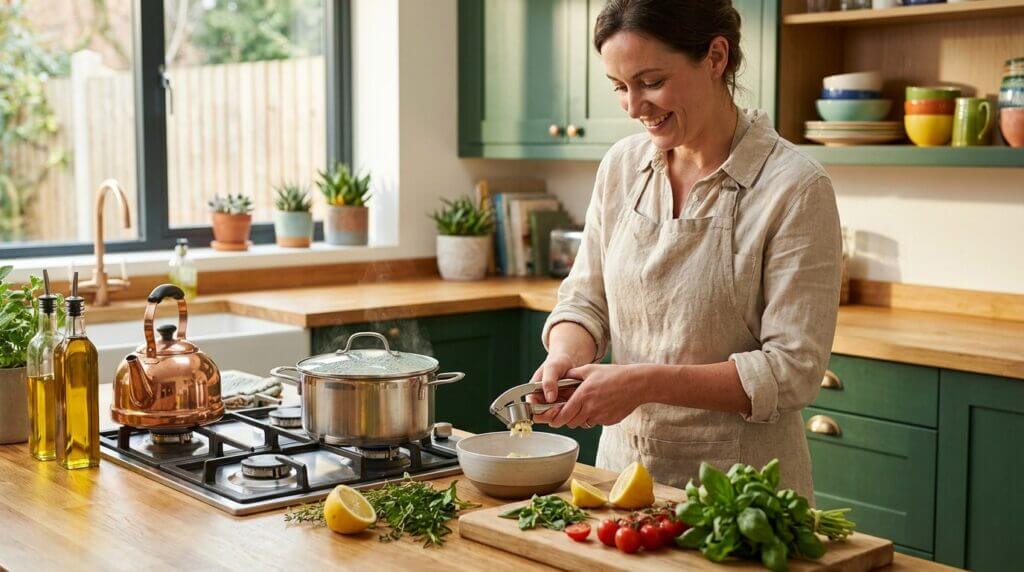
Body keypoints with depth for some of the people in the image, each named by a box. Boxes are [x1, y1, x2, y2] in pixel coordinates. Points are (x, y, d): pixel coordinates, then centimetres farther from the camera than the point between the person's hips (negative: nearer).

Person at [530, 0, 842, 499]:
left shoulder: (796, 189, -17)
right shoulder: (622, 165, 0)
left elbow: (792, 371, -19)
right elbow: (585, 301, 6)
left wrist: (646, 382, -26)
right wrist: (566, 356, -15)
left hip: (740, 487, -5)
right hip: (622, 468, 5)